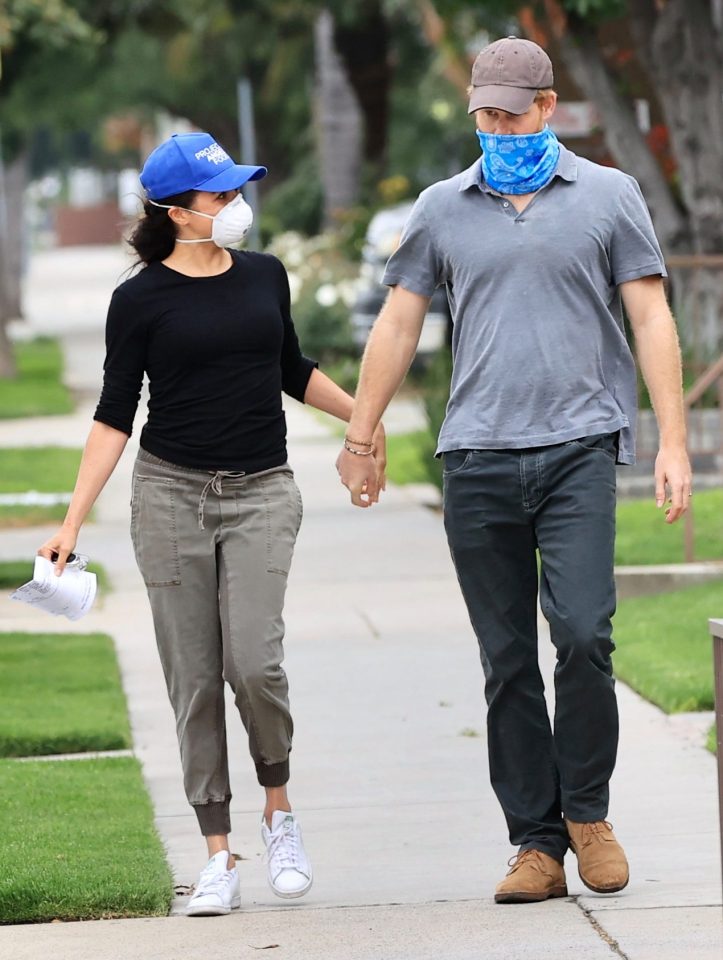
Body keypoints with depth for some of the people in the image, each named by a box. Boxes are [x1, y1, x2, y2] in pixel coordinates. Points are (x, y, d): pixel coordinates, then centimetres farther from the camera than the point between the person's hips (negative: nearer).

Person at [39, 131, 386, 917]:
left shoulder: (265, 277, 8)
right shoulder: (141, 299, -2)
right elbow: (114, 416, -2)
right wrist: (73, 522, -8)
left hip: (261, 495, 2)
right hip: (171, 492, -1)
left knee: (254, 661, -15)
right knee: (193, 680, 0)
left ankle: (279, 812, 9)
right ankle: (218, 858, 6)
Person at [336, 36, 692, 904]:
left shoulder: (608, 197, 7)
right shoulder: (442, 209, 12)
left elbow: (651, 319, 5)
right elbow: (397, 326, 16)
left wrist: (673, 442, -3)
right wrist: (359, 440, 13)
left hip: (578, 447, -2)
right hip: (477, 459, 2)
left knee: (582, 633, -16)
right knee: (507, 663, 2)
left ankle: (586, 811, 3)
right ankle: (535, 844, 6)